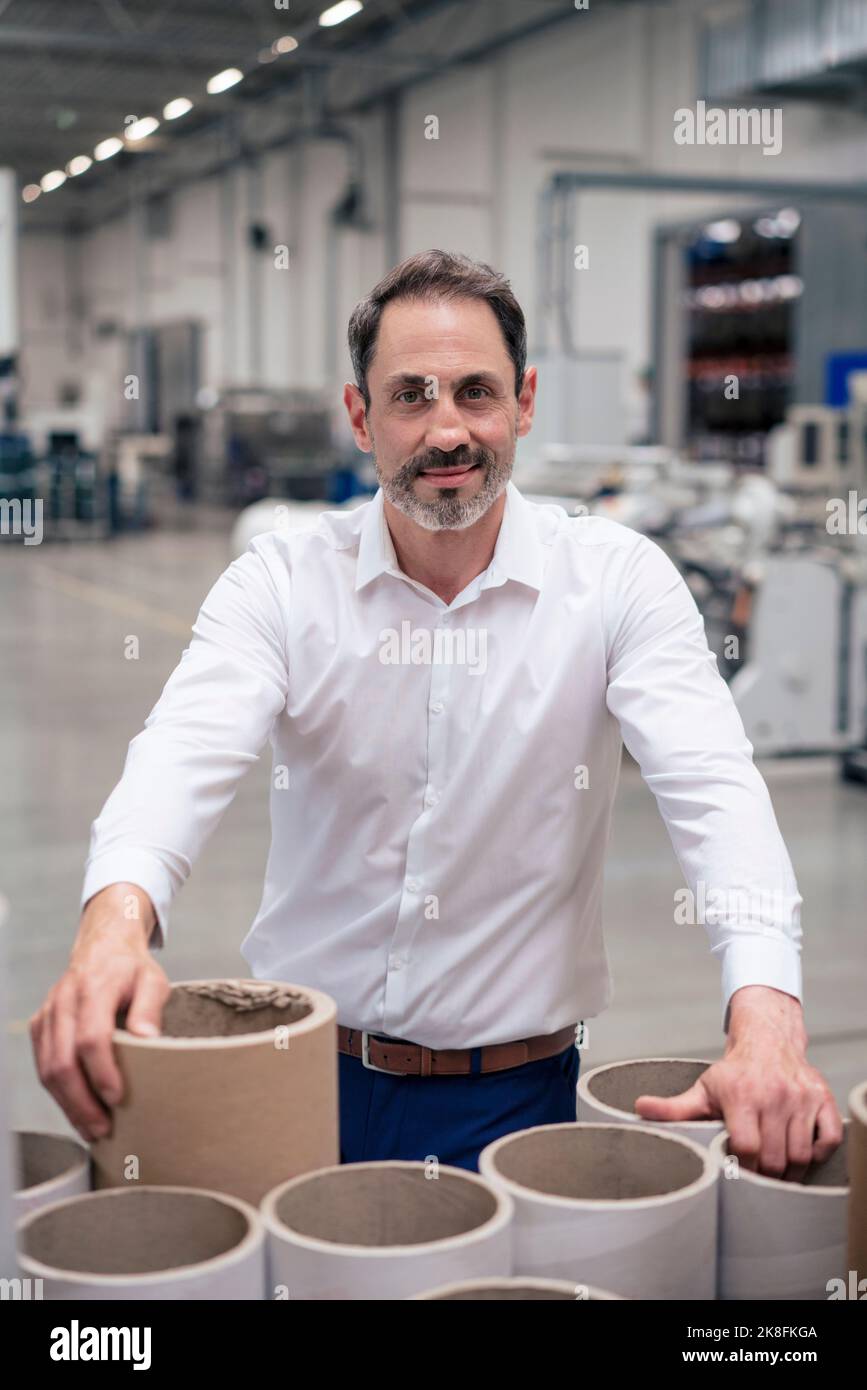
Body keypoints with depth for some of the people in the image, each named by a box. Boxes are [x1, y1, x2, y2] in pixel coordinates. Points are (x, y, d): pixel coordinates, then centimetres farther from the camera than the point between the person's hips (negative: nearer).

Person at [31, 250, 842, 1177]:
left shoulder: (619, 579, -6)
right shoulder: (280, 581, -4)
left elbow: (710, 783, -18)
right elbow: (187, 751, -20)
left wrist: (764, 1013, -36)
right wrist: (118, 912, -43)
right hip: (304, 1075, 1)